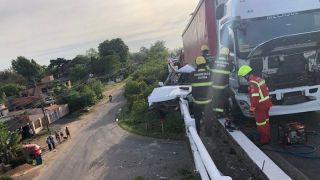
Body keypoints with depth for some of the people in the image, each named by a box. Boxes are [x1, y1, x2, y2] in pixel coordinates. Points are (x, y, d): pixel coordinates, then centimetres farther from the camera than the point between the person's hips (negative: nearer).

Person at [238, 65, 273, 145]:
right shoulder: (259, 78, 6)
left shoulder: (252, 83, -23)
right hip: (266, 103, 9)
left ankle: (264, 140, 16)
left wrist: (252, 108, -19)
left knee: (261, 123, 5)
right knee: (266, 121, 21)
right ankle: (267, 137, 36)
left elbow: (254, 96, -27)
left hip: (260, 105, -9)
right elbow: (266, 90, 14)